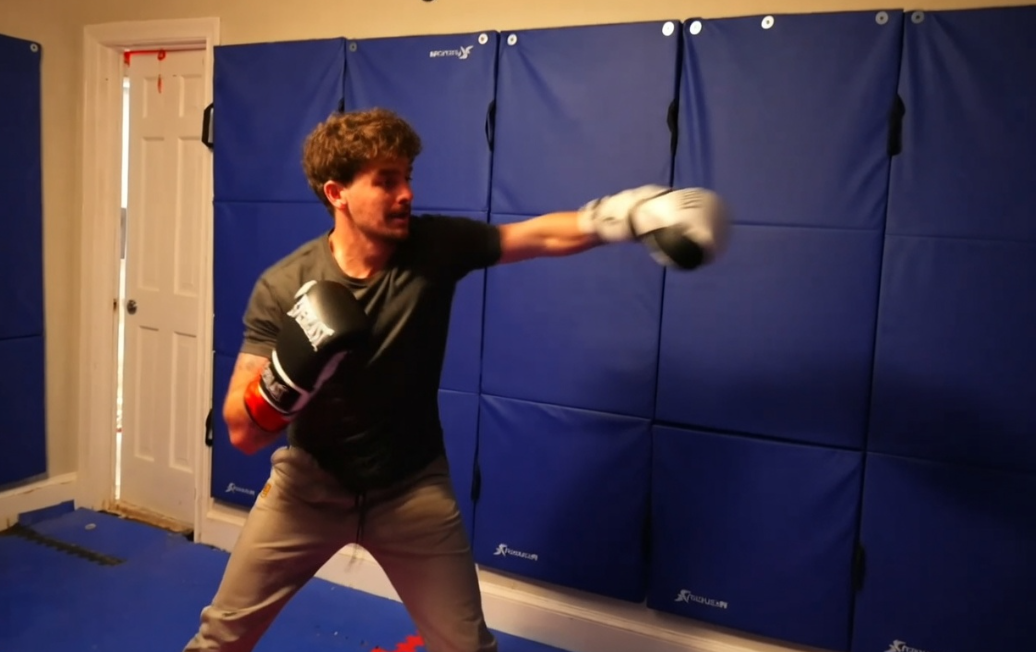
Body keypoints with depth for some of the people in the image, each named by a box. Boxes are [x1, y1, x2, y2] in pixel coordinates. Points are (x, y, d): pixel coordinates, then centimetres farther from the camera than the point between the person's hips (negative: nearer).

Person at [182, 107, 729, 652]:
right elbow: (243, 433, -17)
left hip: (413, 490, 1)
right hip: (309, 484, 0)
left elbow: (544, 236, -12)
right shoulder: (282, 287, -18)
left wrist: (632, 212, -28)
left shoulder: (435, 247, -14)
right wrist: (291, 368, -37)